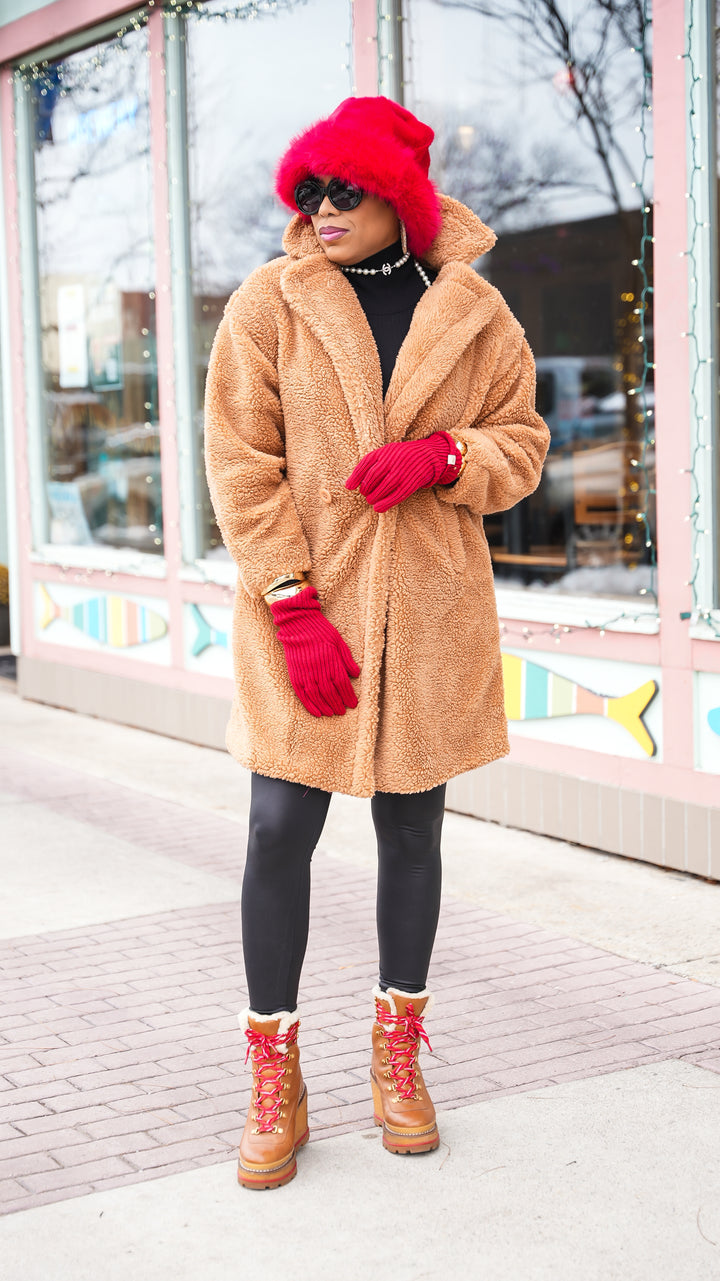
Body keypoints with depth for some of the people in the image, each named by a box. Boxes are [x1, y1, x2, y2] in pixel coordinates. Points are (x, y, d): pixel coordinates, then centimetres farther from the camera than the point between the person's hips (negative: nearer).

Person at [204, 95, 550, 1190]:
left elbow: (522, 440, 11)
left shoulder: (475, 315, 4)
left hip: (431, 612, 2)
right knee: (280, 831, -3)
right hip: (302, 612, -2)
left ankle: (399, 1048, 28)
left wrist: (442, 453, -12)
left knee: (413, 828, 11)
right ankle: (276, 1080, 11)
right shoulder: (268, 306, -2)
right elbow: (241, 465, -6)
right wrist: (293, 606, -14)